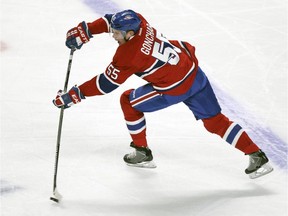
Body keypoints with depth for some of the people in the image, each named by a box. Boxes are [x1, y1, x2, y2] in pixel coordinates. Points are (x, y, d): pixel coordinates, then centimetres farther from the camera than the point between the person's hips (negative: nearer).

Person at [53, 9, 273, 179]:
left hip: (175, 88, -7)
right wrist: (84, 30, 4)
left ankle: (142, 153, 24)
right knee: (215, 120, 12)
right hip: (194, 70, 8)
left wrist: (75, 95, -12)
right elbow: (111, 20, 11)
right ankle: (257, 157, 7)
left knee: (128, 101, 11)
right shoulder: (137, 21, -5)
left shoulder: (127, 56, -23)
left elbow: (106, 84, -17)